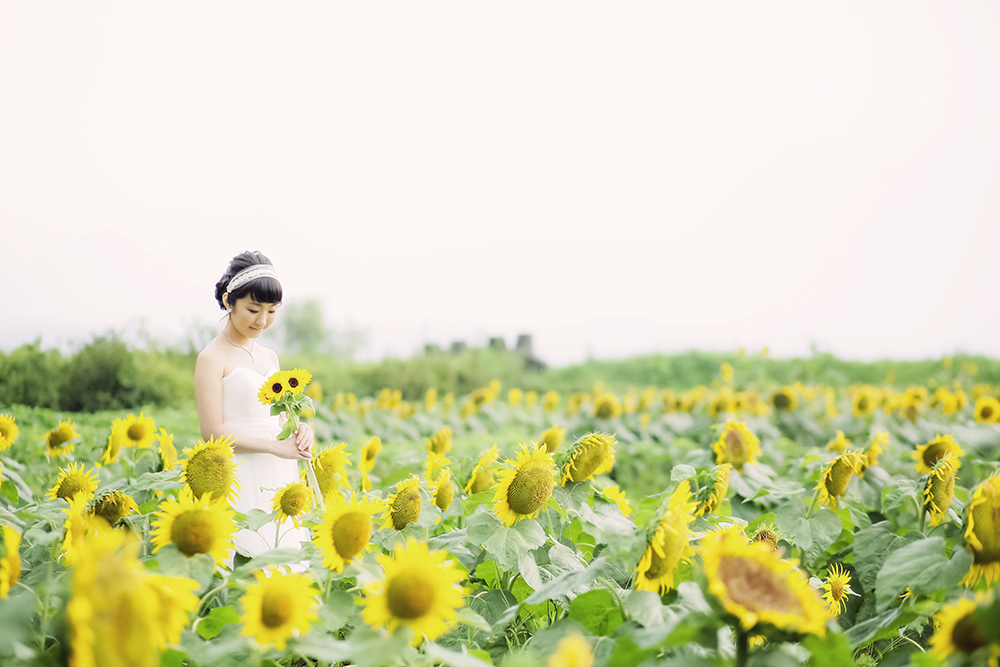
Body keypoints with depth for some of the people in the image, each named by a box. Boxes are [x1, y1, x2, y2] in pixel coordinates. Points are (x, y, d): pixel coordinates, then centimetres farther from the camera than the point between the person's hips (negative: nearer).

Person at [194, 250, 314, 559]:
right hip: (242, 480, -7)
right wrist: (275, 447, -14)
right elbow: (213, 431, -12)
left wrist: (301, 429, -3)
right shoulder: (212, 358, -6)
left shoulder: (269, 356, 14)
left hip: (280, 477, 7)